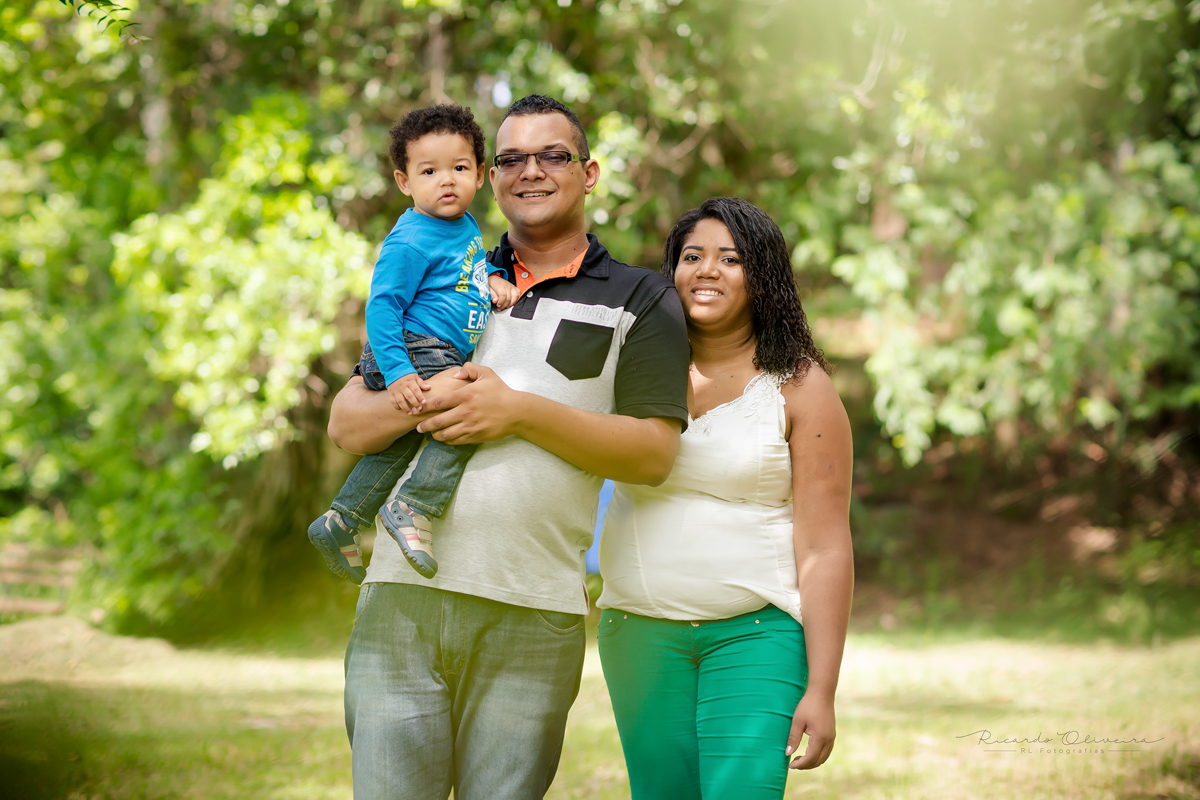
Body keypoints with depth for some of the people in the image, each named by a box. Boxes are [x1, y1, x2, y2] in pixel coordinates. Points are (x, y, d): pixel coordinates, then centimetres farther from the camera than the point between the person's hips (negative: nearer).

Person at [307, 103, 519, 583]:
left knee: (399, 442, 20)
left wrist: (494, 278, 10)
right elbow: (382, 307, -20)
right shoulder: (410, 242, -16)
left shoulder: (466, 226, 12)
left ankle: (342, 522, 32)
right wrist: (397, 373, -28)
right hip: (414, 353, -10)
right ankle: (412, 509, -21)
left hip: (443, 361, 10)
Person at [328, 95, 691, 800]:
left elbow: (654, 452, -2)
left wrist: (520, 411, -12)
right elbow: (346, 423, 14)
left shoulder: (639, 300, 9)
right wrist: (421, 400, -9)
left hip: (532, 616, -2)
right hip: (403, 596, 2)